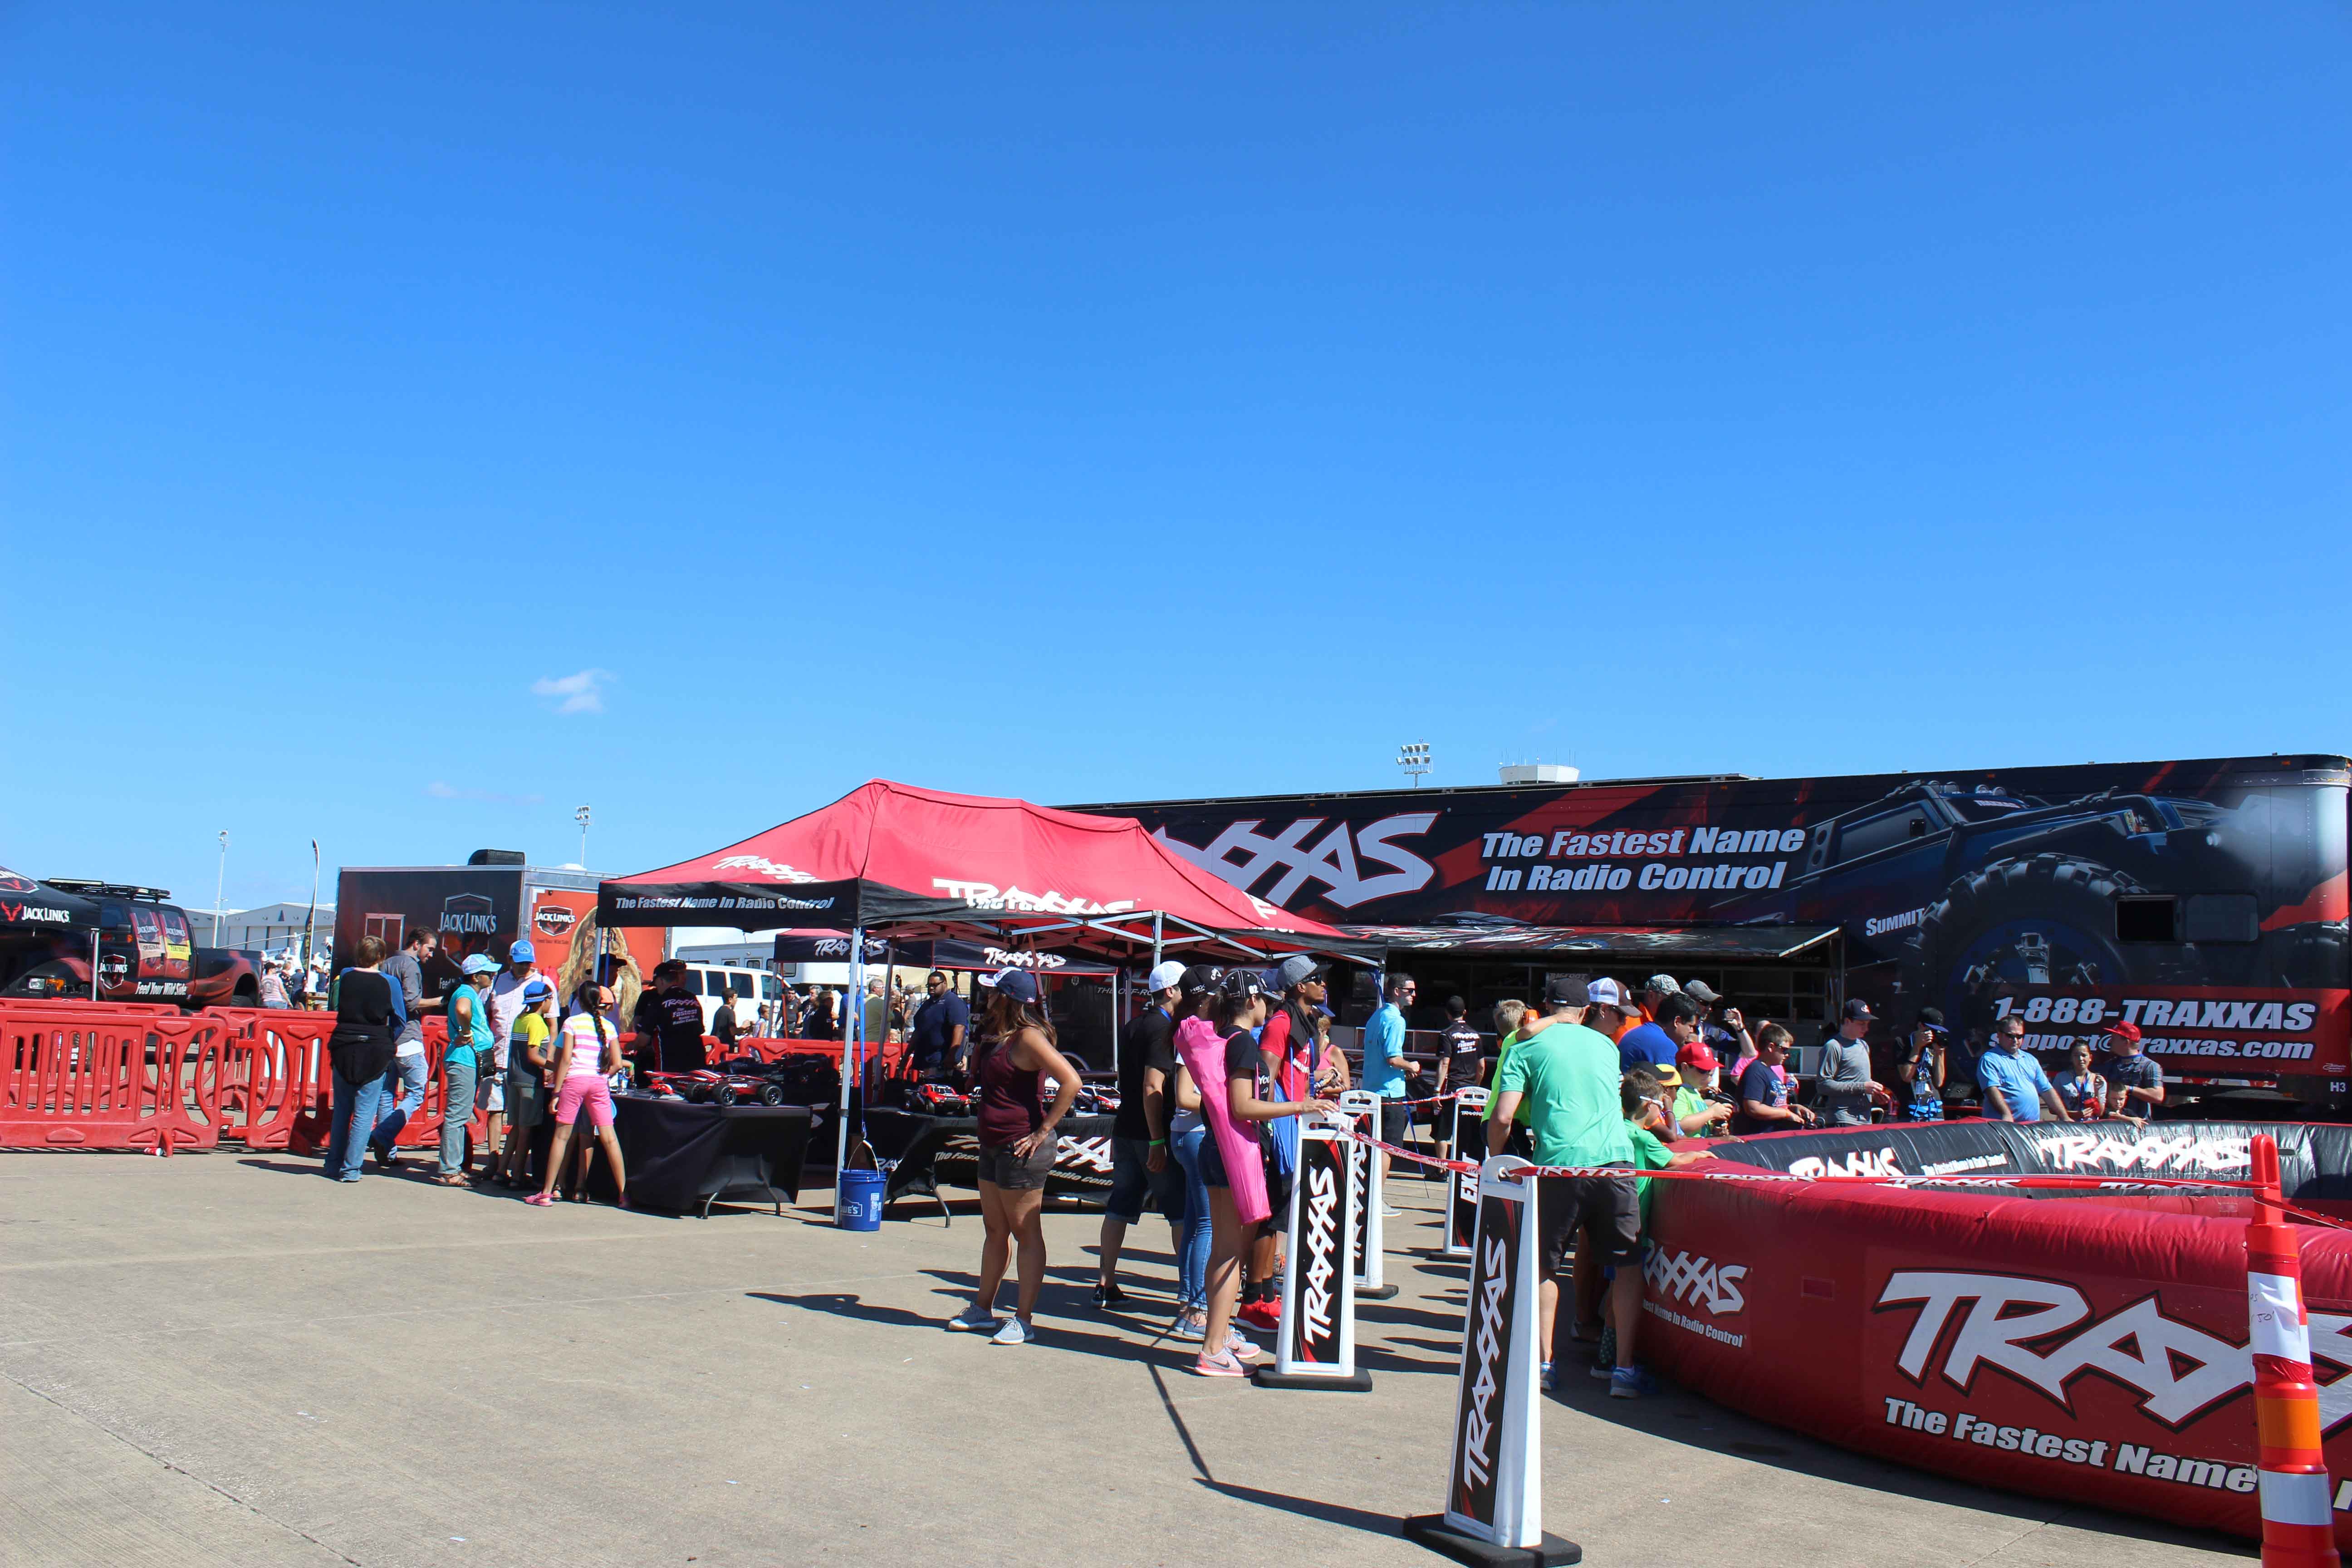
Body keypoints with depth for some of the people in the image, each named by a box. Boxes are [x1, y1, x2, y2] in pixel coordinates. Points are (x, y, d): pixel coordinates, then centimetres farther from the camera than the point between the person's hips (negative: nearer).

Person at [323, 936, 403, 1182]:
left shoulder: (345, 977, 0)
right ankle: (350, 1169, 1)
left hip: (343, 1049, 3)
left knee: (341, 1110, 15)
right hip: (374, 1052, -3)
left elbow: (337, 1007, 15)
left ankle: (334, 1164, 21)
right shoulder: (388, 983, -8)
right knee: (364, 1113, 2)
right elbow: (400, 1021, -3)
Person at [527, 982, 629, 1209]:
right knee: (609, 1138, 3)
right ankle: (623, 1193, 3)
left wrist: (557, 1091, -3)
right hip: (599, 1083, 3)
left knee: (562, 1136, 4)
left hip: (575, 1080, -3)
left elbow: (566, 1059, -6)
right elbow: (617, 1063, 5)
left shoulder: (572, 1022, 0)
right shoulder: (608, 1027, 9)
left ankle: (546, 1193, 7)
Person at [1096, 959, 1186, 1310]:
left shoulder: (1135, 1026, 15)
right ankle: (1189, 1289, 2)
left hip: (1124, 1131, 9)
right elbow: (1153, 1089, -21)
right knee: (1183, 1212, 0)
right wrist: (1158, 1143, -22)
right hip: (1150, 1134, -9)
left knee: (1119, 1208, 10)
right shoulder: (1163, 1028, -14)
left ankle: (1105, 1285, 13)